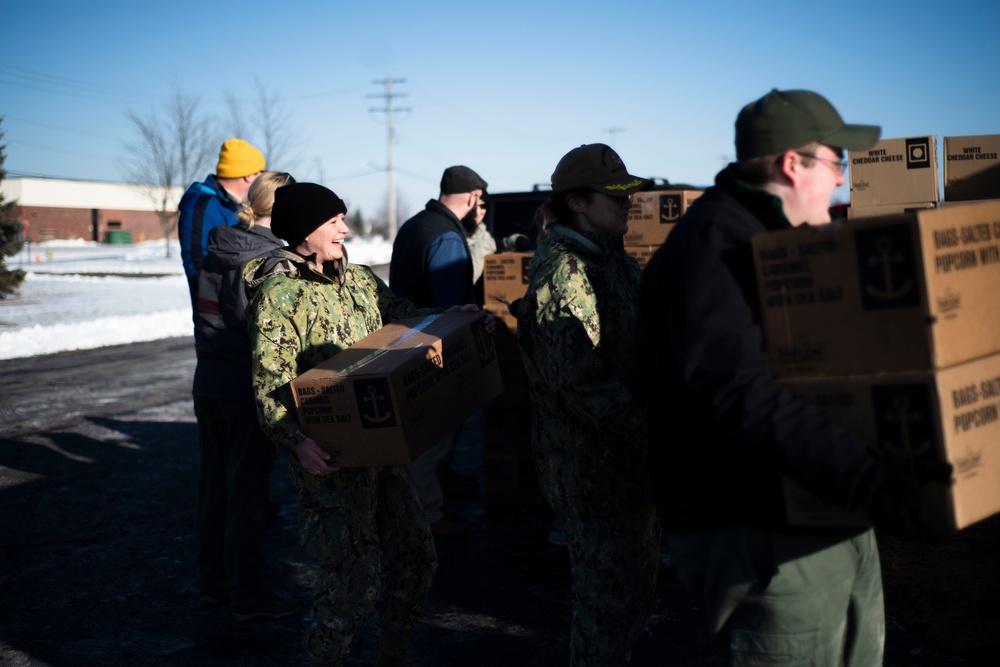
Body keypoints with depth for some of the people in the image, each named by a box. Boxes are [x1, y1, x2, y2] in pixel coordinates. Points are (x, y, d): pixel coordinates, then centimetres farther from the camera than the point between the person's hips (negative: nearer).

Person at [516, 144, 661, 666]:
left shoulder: (615, 261, 13)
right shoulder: (562, 270, -17)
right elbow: (583, 378, -25)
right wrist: (650, 430, -25)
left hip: (629, 457, 10)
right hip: (591, 461, -10)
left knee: (637, 583, 21)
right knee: (613, 595, -3)